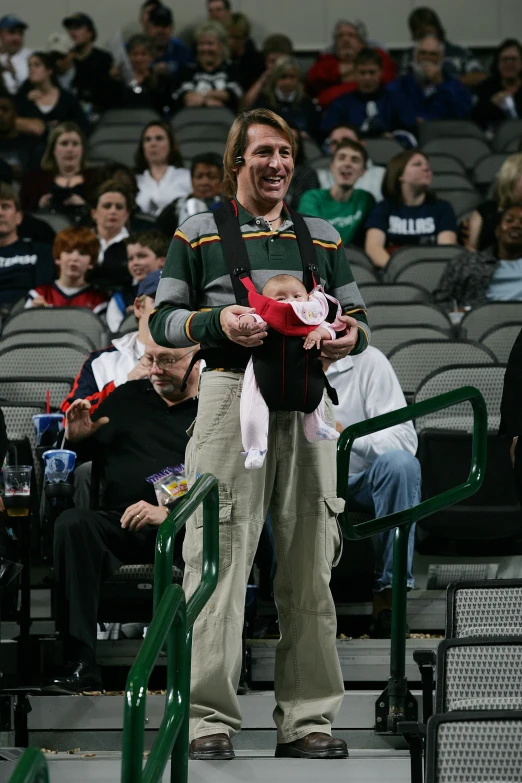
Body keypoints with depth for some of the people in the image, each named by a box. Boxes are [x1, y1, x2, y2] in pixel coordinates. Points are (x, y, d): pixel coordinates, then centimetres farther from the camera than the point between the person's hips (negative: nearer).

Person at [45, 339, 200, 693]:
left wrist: (169, 513, -18)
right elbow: (80, 458, 28)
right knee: (72, 524, -30)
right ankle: (81, 665, -36)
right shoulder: (127, 398, 24)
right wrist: (75, 438, 4)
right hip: (119, 526, 3)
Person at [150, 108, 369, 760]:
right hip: (231, 392, -3)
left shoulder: (323, 237, 20)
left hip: (308, 400, 3)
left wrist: (350, 336, -4)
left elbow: (355, 317, 20)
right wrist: (218, 322, -14)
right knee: (220, 558, -10)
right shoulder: (198, 234, 10)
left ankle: (307, 720, 5)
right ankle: (209, 719, -9)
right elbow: (163, 320, 5)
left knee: (308, 563, 2)